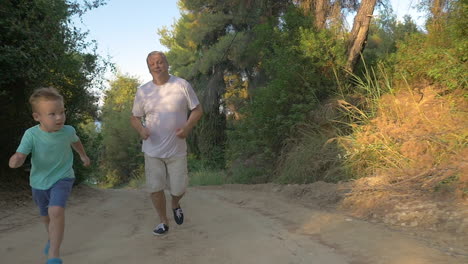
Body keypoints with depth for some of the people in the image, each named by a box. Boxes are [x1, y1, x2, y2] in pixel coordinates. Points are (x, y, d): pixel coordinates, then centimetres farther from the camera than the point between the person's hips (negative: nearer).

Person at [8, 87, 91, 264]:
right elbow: (20, 156, -27)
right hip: (39, 182, 2)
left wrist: (83, 155, 26)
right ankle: (52, 238, 55)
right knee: (45, 216, 24)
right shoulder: (31, 134, -22)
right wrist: (15, 160, -52)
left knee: (56, 211, -27)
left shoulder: (68, 131, -16)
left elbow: (75, 141, 8)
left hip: (62, 178, -2)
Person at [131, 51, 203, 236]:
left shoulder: (182, 85, -5)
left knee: (178, 189, 5)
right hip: (152, 151, 2)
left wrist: (188, 126, -19)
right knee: (155, 188, 2)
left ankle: (175, 204, 41)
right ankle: (163, 222, 25)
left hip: (177, 149, -1)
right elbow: (134, 117, 8)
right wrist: (141, 130, -14)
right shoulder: (143, 91, 0)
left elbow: (197, 109, 0)